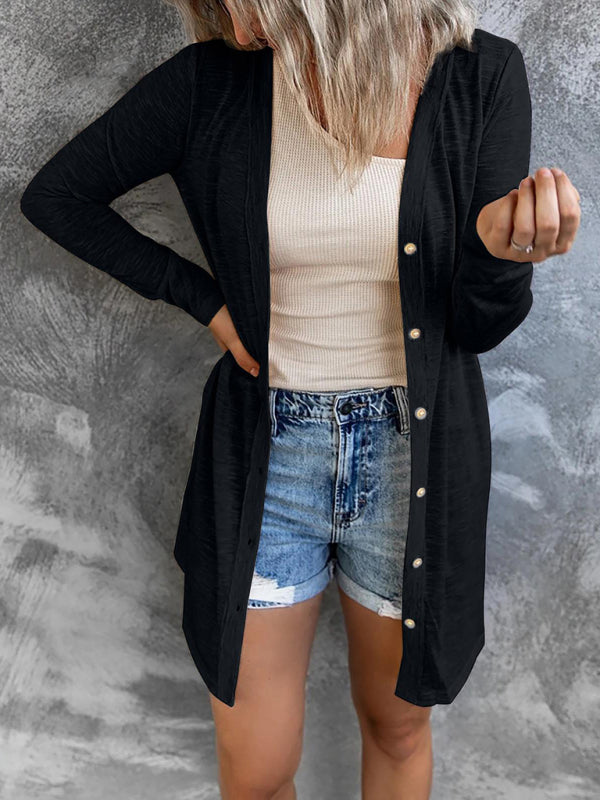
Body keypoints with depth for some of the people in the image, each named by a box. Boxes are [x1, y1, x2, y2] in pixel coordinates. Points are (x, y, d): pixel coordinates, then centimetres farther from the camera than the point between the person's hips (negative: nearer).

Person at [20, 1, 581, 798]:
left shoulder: (481, 75, -8)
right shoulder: (214, 80, -7)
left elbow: (481, 327, -6)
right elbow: (55, 196, 5)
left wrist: (501, 252, -29)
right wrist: (205, 298, -3)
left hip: (415, 455, 0)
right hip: (265, 455, 1)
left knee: (398, 727, 22)